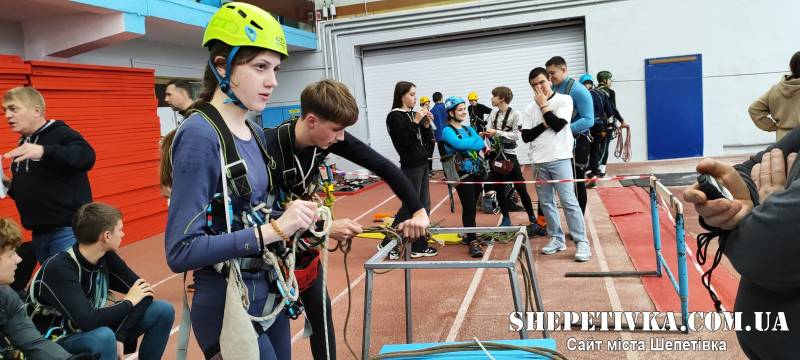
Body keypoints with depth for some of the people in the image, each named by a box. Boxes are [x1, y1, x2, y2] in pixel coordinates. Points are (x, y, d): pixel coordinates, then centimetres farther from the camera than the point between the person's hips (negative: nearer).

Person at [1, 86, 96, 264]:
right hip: (39, 234, 9)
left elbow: (87, 157, -32)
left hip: (68, 230, -8)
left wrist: (43, 151, -42)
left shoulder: (61, 134, -10)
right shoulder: (22, 145, 15)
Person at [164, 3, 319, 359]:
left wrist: (291, 219, -4)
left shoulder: (255, 133, 4)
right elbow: (181, 251, -23)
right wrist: (274, 230, -25)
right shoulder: (200, 134, -19)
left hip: (270, 295, 8)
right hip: (229, 307, -8)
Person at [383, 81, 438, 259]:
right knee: (410, 207, -5)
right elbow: (405, 141, -19)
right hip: (410, 166, -8)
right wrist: (415, 123, -18)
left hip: (422, 164, 8)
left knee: (424, 205, 9)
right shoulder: (394, 116, -10)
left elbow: (426, 140, 13)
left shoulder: (413, 114, 11)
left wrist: (427, 124, -2)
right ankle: (387, 245, 7)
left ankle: (419, 246, 16)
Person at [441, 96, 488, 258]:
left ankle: (468, 236, 27)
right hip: (463, 174, -7)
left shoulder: (469, 129, 15)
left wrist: (467, 143, -15)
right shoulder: (447, 131, -5)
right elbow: (459, 144, -24)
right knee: (469, 207, -10)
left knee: (471, 206, 14)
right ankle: (473, 242, -8)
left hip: (477, 172, 7)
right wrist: (475, 141, -9)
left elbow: (481, 144, -1)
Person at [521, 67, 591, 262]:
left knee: (568, 201, -8)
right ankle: (557, 239, 19)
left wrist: (543, 105, -5)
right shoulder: (530, 108, 11)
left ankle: (581, 243, -2)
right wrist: (544, 125, -9)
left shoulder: (564, 100, 0)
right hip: (539, 162, 5)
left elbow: (557, 125, -14)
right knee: (546, 203, 8)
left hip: (559, 159, -5)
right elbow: (525, 136, 4)